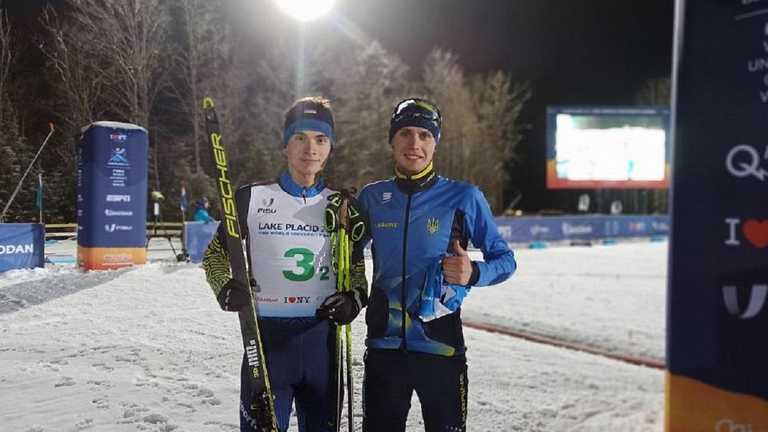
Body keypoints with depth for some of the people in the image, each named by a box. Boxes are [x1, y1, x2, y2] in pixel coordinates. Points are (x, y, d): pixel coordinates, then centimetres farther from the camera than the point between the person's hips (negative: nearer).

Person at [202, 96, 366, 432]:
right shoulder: (251, 199, -1)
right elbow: (215, 253, 9)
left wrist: (355, 299, -6)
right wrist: (224, 287, -10)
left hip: (323, 339, 3)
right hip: (265, 338, -2)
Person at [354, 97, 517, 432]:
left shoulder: (463, 197, -5)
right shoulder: (371, 197, 3)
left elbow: (505, 259, 1)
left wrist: (473, 274, -20)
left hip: (441, 346, -2)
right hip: (384, 345, 3)